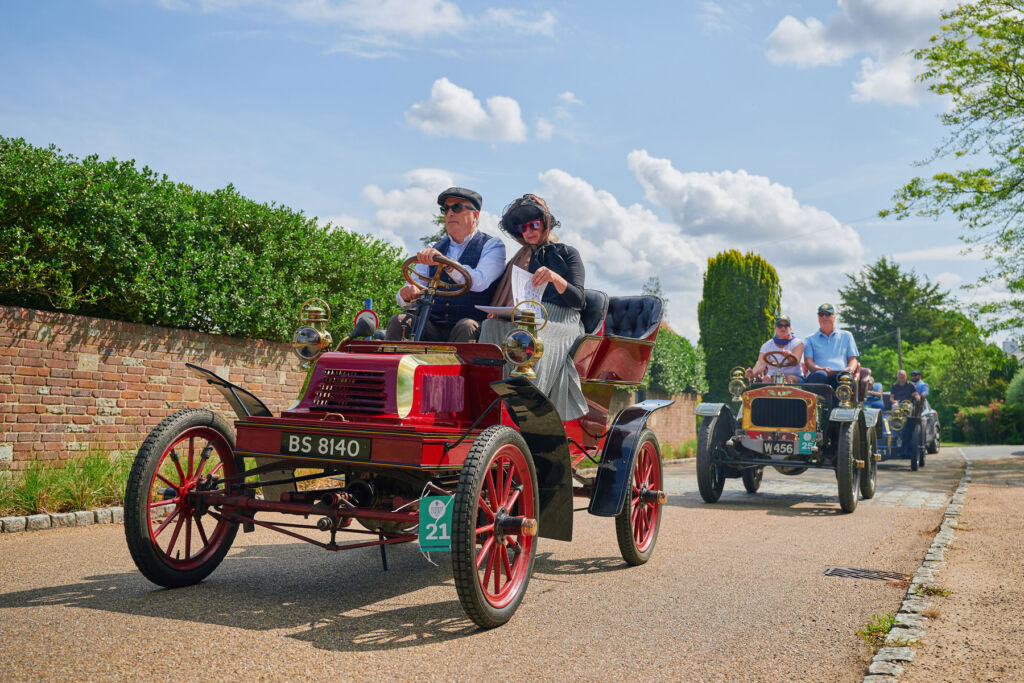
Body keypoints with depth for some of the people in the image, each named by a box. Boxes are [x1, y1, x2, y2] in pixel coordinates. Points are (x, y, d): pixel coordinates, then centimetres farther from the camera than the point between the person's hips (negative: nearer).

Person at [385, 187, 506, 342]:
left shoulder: (492, 245, 5)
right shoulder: (433, 249, 19)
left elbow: (480, 282, -16)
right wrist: (407, 296, -13)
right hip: (432, 328, 4)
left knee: (467, 327, -36)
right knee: (399, 321, -22)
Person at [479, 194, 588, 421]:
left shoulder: (567, 253, 14)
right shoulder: (519, 259, 25)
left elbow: (578, 299, -1)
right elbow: (509, 299, 18)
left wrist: (555, 278, -20)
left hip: (561, 320, -3)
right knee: (490, 328, -29)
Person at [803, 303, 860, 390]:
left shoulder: (846, 336, 29)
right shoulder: (810, 340, 24)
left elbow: (853, 359, 21)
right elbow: (808, 362, 10)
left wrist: (850, 369, -5)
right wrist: (821, 369, -14)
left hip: (840, 374, 1)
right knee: (819, 375, -40)